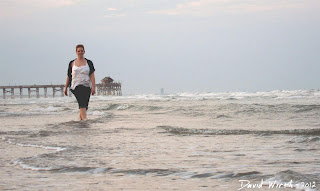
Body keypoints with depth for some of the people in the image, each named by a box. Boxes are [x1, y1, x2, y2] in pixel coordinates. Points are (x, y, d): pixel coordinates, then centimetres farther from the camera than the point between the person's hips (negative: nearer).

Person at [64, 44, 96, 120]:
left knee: (85, 104, 4)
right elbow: (69, 76, 13)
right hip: (76, 86, -2)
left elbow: (92, 76, 2)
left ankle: (81, 118, 27)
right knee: (82, 102, -22)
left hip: (87, 86, 2)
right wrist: (66, 88, 12)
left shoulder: (89, 62, 8)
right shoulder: (72, 63, 9)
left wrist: (93, 87, -9)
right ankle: (84, 119, -33)